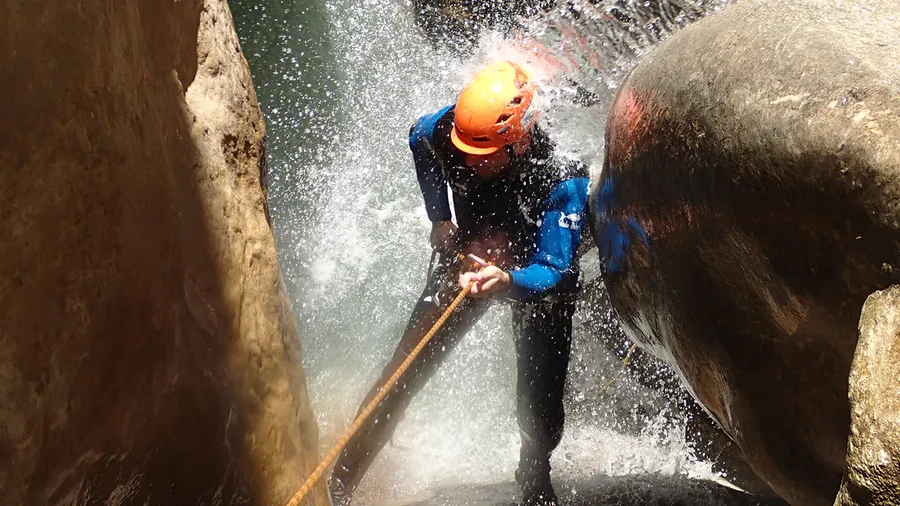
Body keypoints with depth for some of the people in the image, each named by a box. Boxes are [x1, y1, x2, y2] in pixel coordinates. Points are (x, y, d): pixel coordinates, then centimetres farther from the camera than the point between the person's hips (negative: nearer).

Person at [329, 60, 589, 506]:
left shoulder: (562, 181, -37)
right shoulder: (445, 132, -27)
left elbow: (553, 272, -37)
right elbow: (417, 138, 0)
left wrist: (507, 281, -58)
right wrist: (439, 218, -5)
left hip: (536, 276, -2)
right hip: (470, 257, 2)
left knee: (540, 401, 0)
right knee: (406, 369, -6)